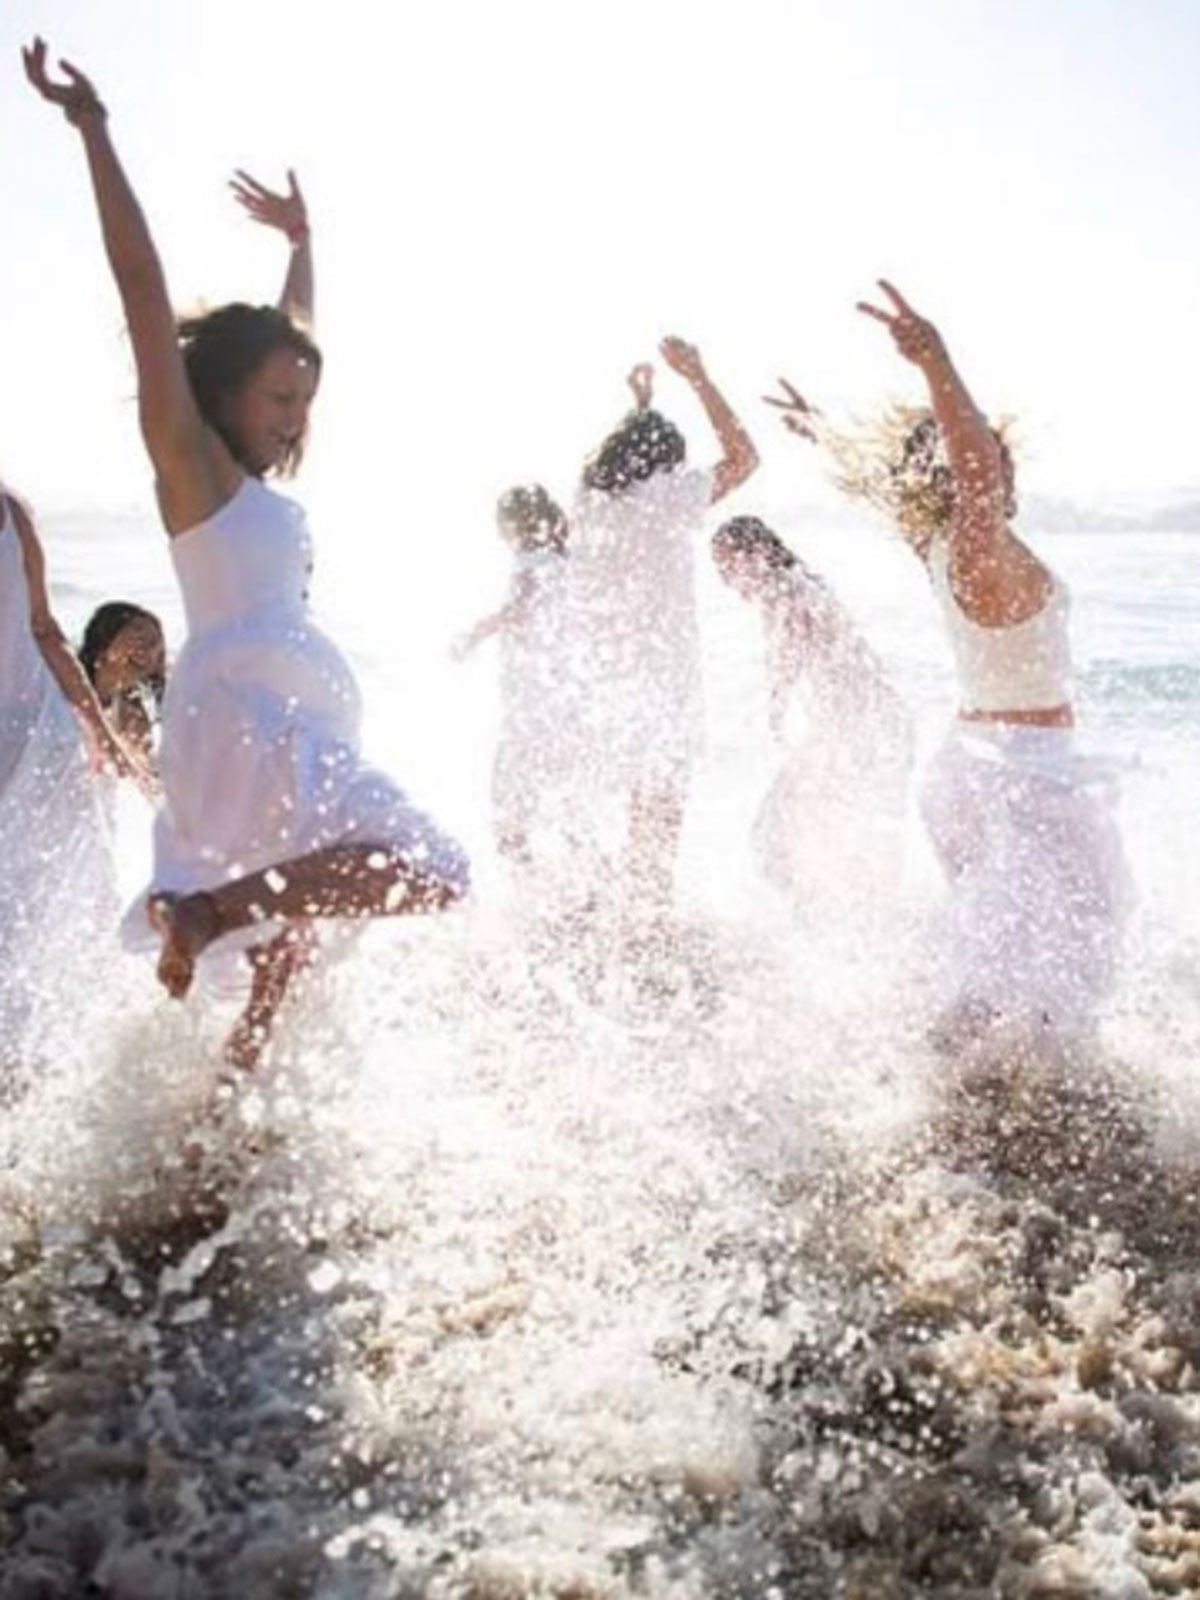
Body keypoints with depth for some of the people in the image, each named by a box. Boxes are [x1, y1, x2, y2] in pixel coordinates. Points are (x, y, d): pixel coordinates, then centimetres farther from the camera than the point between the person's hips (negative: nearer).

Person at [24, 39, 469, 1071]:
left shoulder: (260, 480, 20)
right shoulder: (189, 461, -2)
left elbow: (292, 340, 36)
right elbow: (143, 289, -8)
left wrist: (299, 240, 44)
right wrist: (93, 131, -10)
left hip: (291, 722, 10)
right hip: (239, 713, -10)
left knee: (286, 937, 14)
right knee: (428, 873, -23)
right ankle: (203, 906, -21)